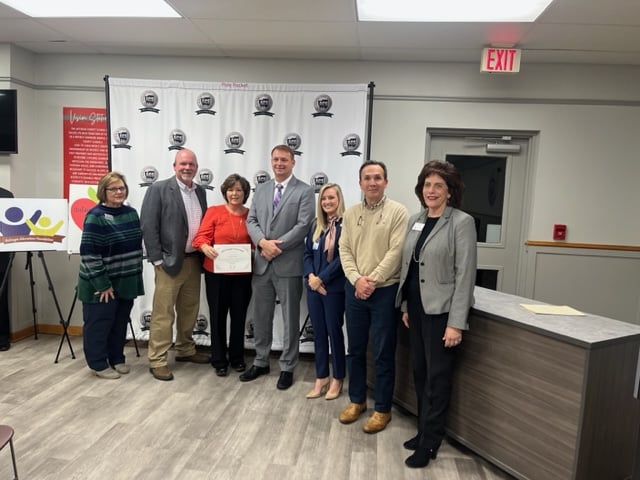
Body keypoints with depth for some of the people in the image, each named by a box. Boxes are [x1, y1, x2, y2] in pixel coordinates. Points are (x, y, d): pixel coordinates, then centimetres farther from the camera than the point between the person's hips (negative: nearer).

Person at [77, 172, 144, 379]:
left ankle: (117, 359, 31)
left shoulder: (131, 213, 6)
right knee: (99, 325, 6)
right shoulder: (96, 217, -15)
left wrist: (136, 276, 12)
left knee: (120, 323, 16)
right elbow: (88, 253, -19)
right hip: (101, 284, -7)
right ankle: (98, 364, 20)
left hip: (126, 282, 7)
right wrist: (102, 284, -19)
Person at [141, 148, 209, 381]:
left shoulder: (200, 191, 11)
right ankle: (157, 360, 9)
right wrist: (157, 259, -13)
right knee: (163, 313, -1)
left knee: (189, 310, 16)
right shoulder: (159, 189, -7)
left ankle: (185, 350, 32)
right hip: (169, 261, -6)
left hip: (194, 260, 6)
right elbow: (148, 226, -11)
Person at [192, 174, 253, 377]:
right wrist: (206, 248, -28)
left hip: (243, 275, 1)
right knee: (218, 316, 7)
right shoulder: (214, 212, -1)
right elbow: (201, 237, -8)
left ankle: (237, 358, 27)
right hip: (216, 273, -1)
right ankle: (219, 360, 21)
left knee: (239, 316, 10)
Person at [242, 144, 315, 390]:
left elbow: (303, 226, -12)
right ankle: (261, 362, 30)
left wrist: (277, 245, -16)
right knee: (261, 317, 14)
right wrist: (262, 242, -12)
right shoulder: (261, 189, 13)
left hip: (289, 264, -5)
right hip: (262, 263, 5)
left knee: (290, 319, 6)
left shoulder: (305, 191, -3)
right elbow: (251, 220, 7)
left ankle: (287, 368, 20)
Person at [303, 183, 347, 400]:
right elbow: (307, 254, 9)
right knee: (318, 333, 11)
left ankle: (337, 379, 21)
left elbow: (342, 258, -15)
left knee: (334, 332, 6)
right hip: (314, 286, 6)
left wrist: (321, 278, -13)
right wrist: (311, 276, -8)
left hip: (334, 287, -5)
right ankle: (321, 379, 24)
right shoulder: (315, 225, 10)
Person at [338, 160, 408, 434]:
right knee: (355, 349, 15)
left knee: (383, 354, 5)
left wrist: (373, 281, -17)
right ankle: (357, 400, 33)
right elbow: (344, 251, 4)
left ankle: (383, 409, 22)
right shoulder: (350, 214, 8)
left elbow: (396, 252, -13)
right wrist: (357, 279, -11)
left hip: (385, 290, -4)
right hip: (354, 289, 5)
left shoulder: (398, 212, -6)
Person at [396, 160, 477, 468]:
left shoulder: (462, 222, -11)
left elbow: (465, 275, -15)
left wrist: (456, 323, -17)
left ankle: (429, 443, 19)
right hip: (417, 307, 6)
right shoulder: (415, 220, 8)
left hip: (441, 310, -6)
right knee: (420, 372, 15)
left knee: (437, 377, 5)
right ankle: (424, 431, 32)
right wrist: (405, 305, 12)